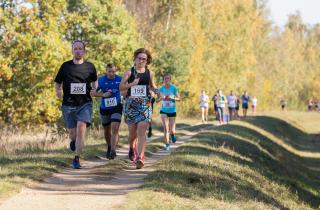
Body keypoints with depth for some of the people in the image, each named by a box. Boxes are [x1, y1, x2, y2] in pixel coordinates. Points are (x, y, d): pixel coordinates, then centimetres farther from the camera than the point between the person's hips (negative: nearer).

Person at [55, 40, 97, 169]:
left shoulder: (90, 67, 4)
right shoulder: (65, 66, 3)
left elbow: (94, 81, 23)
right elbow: (57, 82, 11)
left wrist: (94, 90, 4)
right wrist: (58, 91, -9)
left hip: (85, 103, -1)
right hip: (68, 104, 1)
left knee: (81, 129, -19)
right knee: (72, 132, 8)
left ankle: (76, 159, -14)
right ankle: (73, 141, 47)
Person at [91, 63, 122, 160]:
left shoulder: (120, 80, -2)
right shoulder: (100, 80, -4)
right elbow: (93, 93, -2)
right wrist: (103, 95, -16)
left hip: (116, 108, -2)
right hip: (104, 108, 2)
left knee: (115, 129, -19)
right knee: (107, 130, 16)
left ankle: (113, 151, -25)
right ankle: (109, 148, 41)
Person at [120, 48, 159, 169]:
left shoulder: (149, 73, 9)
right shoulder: (129, 72, 2)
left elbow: (152, 86, 23)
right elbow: (121, 87, -3)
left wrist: (156, 91, 1)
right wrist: (131, 84, -20)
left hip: (145, 104, 0)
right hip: (131, 104, 0)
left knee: (141, 131, -14)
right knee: (132, 132, 7)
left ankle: (140, 158, -19)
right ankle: (132, 149, 40)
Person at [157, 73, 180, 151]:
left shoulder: (173, 88, -7)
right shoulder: (161, 89, -2)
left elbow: (178, 98, -5)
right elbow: (157, 100, 1)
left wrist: (171, 98, -22)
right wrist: (161, 98, -20)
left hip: (172, 111, -1)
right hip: (164, 110, 1)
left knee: (172, 131, 0)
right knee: (165, 128, -12)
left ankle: (172, 134, 37)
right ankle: (167, 144, -3)